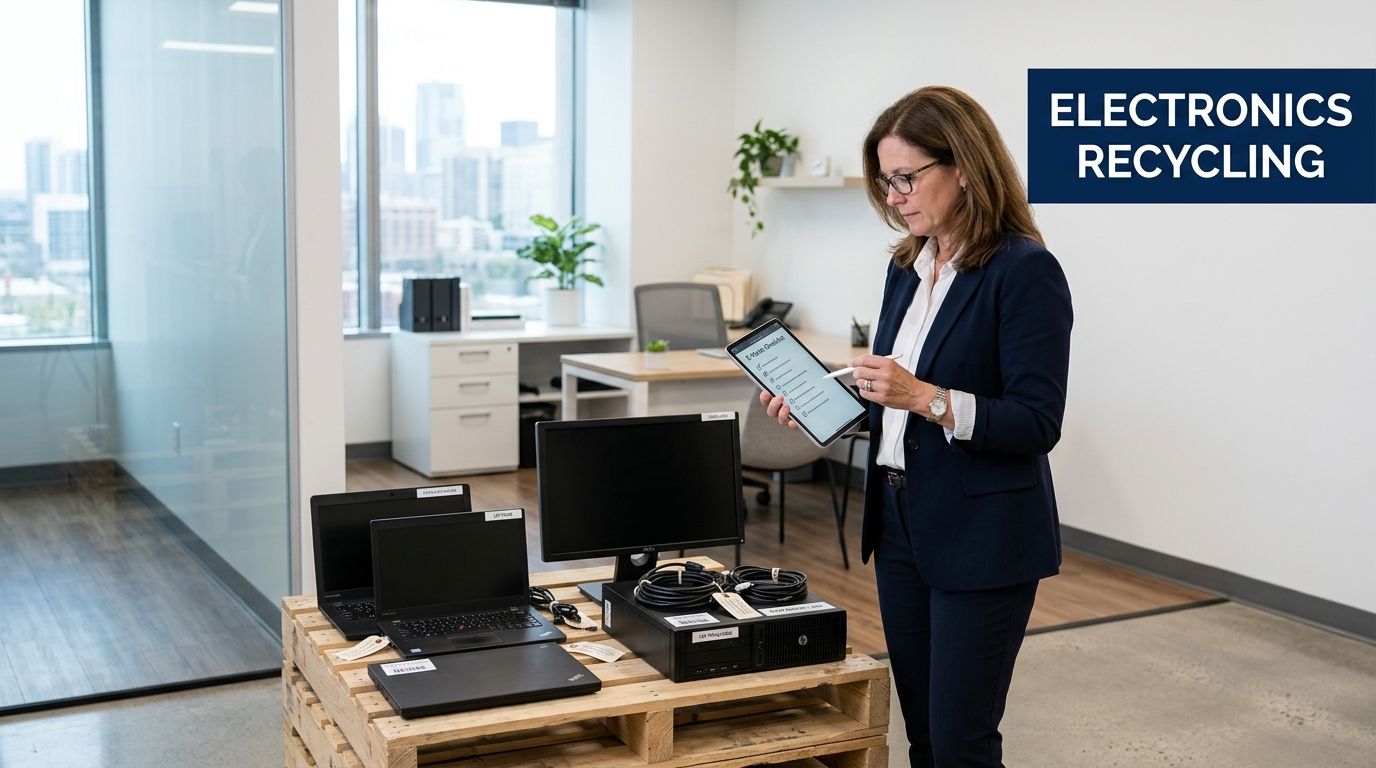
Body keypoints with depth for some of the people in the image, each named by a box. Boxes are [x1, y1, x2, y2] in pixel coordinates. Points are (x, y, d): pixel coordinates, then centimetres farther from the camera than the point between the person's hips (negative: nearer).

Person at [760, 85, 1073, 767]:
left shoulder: (1024, 270, -14)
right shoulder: (907, 266, 10)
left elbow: (1037, 424, -18)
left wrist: (926, 397, -28)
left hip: (982, 540, -7)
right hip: (901, 529, 8)